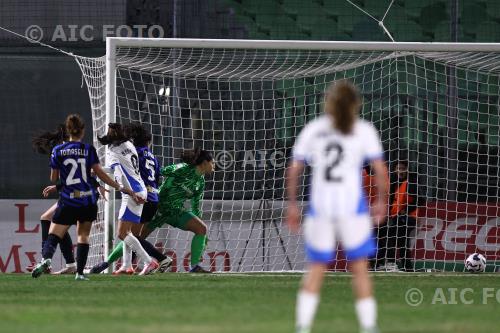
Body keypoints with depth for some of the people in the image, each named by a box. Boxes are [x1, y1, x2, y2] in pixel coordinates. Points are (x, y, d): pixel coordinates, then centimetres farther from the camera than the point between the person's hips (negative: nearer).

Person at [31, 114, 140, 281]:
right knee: (83, 234, 16)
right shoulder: (88, 149, 0)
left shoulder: (58, 150, 1)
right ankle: (80, 272, 5)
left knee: (54, 234, -3)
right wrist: (121, 188, 2)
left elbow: (53, 178, 7)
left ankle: (46, 258, -34)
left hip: (68, 201, -1)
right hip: (88, 201, 1)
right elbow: (100, 173, -3)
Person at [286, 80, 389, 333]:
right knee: (360, 268, 6)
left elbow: (294, 170, 7)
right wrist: (381, 201, 11)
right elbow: (380, 170, -1)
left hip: (320, 208, 2)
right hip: (352, 207, -2)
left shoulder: (312, 129, 11)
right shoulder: (364, 130, 5)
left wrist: (292, 204, 14)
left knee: (315, 269, 9)